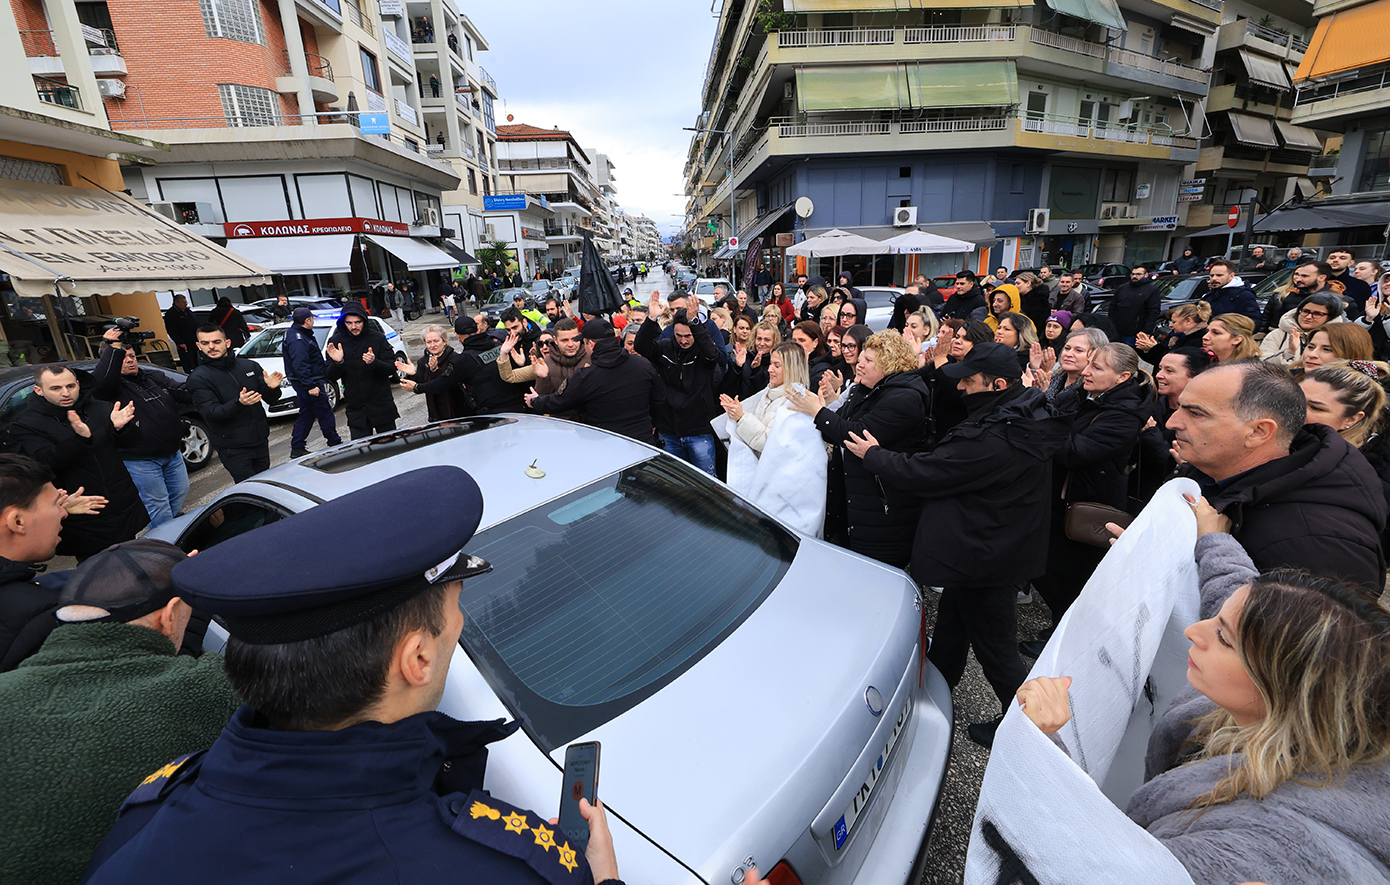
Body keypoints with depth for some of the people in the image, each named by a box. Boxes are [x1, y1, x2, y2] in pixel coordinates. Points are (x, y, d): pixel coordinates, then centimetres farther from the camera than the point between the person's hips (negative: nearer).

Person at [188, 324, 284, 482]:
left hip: (260, 440, 4)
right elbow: (210, 414, -16)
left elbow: (271, 399, 7)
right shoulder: (198, 378, -3)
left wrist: (272, 388, -17)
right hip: (232, 448, -4)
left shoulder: (249, 366, 7)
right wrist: (238, 403, -35)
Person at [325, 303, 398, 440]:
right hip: (355, 407, 1)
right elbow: (330, 377, 0)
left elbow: (392, 368, -8)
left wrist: (374, 362, -28)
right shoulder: (335, 342, 0)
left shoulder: (377, 338, -6)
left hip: (381, 403, -1)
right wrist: (337, 362, -20)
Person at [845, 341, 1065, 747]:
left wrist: (873, 454, -9)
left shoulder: (990, 440, -32)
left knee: (993, 643, 10)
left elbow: (921, 473, -25)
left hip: (984, 557, -10)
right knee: (951, 623, 25)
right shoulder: (1027, 419, 0)